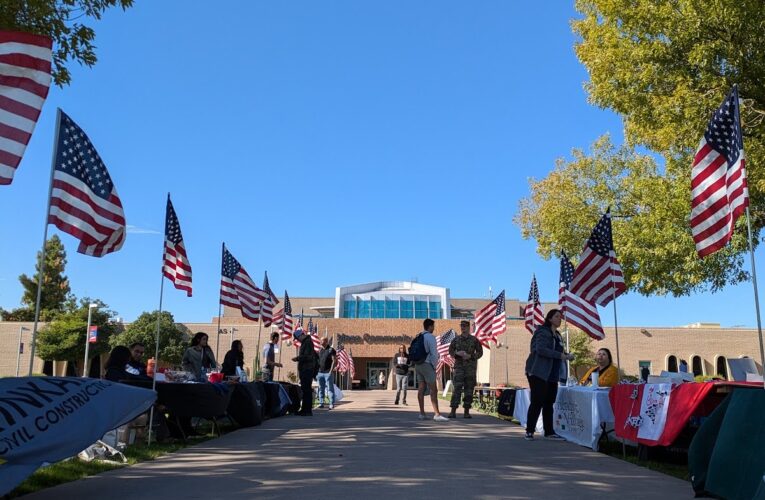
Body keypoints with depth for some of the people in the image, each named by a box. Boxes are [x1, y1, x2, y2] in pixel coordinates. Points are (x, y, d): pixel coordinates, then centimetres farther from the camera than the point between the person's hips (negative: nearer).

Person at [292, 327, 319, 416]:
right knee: (305, 390, 13)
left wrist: (298, 358, -13)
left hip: (307, 370, -11)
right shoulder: (305, 342, 19)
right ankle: (304, 409, 19)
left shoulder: (308, 342, -13)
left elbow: (308, 357, -21)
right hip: (305, 370, 11)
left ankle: (308, 410, -9)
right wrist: (298, 358, 20)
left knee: (306, 390, -10)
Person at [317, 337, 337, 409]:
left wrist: (331, 371, -15)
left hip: (328, 373, -6)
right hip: (320, 373, 6)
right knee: (321, 389, 8)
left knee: (330, 389, -4)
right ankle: (321, 403, 14)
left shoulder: (331, 350, -4)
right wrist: (317, 371, 11)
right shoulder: (320, 351, 15)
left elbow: (334, 361, -9)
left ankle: (332, 404, -3)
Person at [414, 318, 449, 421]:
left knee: (421, 389, 7)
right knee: (433, 390, -7)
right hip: (427, 365, -8)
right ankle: (437, 414, -12)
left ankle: (422, 413, 8)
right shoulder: (430, 337, -12)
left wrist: (415, 368, 17)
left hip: (418, 365, 8)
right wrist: (434, 366, -3)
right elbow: (434, 353, -15)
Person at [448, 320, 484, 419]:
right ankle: (453, 411, -8)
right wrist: (457, 353, -10)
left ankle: (467, 411, 9)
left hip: (471, 367, 0)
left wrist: (470, 356, -12)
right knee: (457, 388, -8)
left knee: (469, 389, 2)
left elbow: (480, 352, 4)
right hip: (459, 366, 0)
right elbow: (450, 351, 11)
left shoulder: (474, 340, 4)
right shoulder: (456, 339, 7)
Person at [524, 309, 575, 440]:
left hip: (552, 375, 8)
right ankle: (529, 431, 0)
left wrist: (567, 356, 3)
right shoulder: (543, 332, -8)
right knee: (537, 402, -7)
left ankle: (549, 432, 15)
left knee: (549, 403, 10)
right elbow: (541, 349, -22)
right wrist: (560, 355, -23)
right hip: (539, 373, -8)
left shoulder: (557, 335, 19)